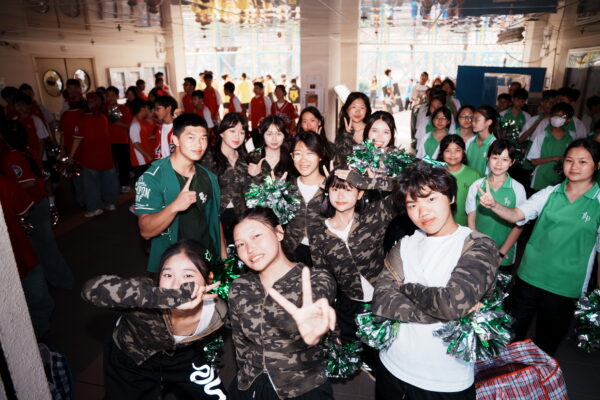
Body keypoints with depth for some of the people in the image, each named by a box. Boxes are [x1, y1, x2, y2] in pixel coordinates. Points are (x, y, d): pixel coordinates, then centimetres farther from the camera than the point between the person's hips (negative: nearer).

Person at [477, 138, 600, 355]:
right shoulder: (549, 194, -1)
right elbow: (516, 215, -10)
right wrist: (493, 205, -30)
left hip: (565, 285, -1)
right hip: (529, 275, 2)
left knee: (547, 341, 17)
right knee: (512, 331, 15)